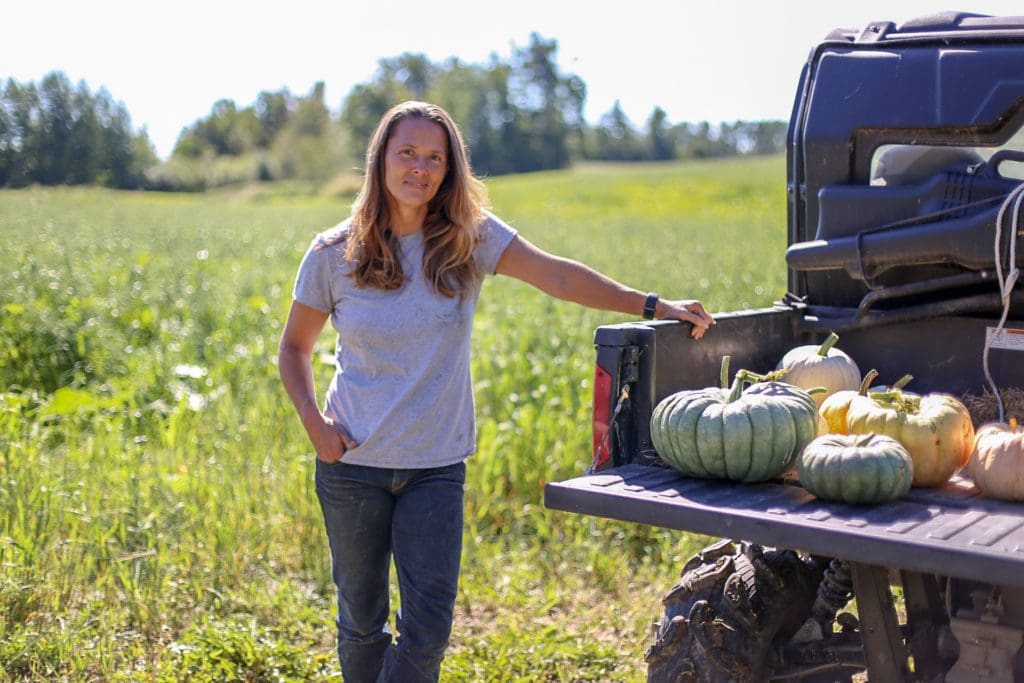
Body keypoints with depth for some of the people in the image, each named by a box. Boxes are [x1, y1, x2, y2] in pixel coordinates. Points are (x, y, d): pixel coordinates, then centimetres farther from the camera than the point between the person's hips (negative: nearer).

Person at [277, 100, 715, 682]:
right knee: (362, 619, 12)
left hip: (437, 466, 0)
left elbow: (555, 275, -14)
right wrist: (313, 420, -7)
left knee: (429, 624, -3)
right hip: (353, 463, 0)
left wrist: (652, 305, -23)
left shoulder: (468, 237, -3)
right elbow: (295, 347, 8)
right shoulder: (334, 255, -3)